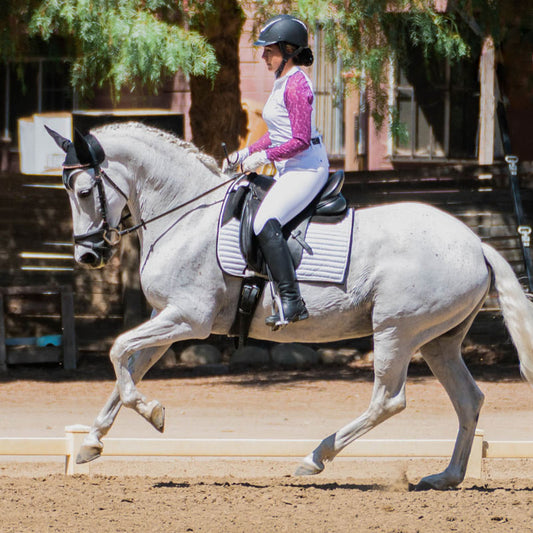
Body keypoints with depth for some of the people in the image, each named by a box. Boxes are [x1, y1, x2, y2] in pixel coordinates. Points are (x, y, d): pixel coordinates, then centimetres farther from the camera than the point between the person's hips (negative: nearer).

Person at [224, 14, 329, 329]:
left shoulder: (296, 86, -16)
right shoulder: (284, 82, 16)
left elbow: (300, 140, -22)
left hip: (307, 168, -11)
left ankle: (291, 301, -30)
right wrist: (246, 154, 16)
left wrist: (263, 157, -17)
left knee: (266, 223, -26)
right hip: (291, 170, 11)